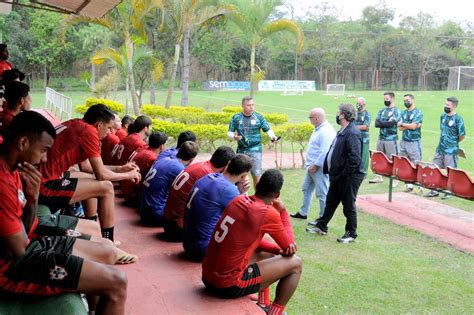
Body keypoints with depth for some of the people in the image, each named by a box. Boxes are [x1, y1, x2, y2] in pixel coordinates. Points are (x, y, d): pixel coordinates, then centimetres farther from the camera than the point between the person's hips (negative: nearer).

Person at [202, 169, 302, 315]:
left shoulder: (238, 200, 6)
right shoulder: (269, 213, -13)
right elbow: (289, 249, 2)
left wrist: (276, 249, 11)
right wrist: (282, 210, 10)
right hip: (229, 285, -7)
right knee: (295, 264, 5)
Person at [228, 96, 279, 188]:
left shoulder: (259, 117, 2)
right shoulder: (236, 118, 4)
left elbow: (267, 129, 8)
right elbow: (229, 132, 9)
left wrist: (272, 136, -13)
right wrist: (234, 137, -14)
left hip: (255, 150, -2)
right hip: (241, 150, 2)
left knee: (256, 176, -5)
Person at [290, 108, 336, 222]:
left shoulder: (326, 131, -22)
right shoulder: (318, 129, 11)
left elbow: (325, 153, -27)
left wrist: (315, 166, -21)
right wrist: (310, 164, 17)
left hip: (319, 168, -11)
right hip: (312, 166, 11)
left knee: (322, 194, -1)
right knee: (306, 189, 21)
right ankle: (303, 213, 35)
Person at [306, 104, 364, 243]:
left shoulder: (352, 133, -22)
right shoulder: (343, 131, 10)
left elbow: (354, 159, -28)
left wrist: (343, 175, -22)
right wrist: (330, 171, 13)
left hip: (349, 177, -10)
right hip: (338, 176, 10)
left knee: (348, 205, 5)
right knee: (330, 202, 20)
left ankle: (351, 233, 20)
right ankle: (321, 226, 35)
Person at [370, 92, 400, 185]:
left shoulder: (396, 111, -3)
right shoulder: (381, 111, 14)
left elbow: (391, 123, -18)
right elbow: (376, 124, 2)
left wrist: (381, 123, -5)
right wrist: (387, 123, -11)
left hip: (391, 139, -6)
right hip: (381, 138, 6)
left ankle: (395, 179, 1)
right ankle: (378, 177, 21)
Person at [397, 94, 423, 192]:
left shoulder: (418, 113, -5)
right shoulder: (403, 113, 12)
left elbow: (413, 126, -15)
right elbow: (400, 128, 5)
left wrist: (402, 124, -2)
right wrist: (410, 126, -10)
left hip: (414, 142, -6)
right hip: (404, 141, 6)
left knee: (416, 165, -7)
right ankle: (409, 185, 13)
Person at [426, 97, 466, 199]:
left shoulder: (458, 119, -15)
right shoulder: (443, 116, 6)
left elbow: (462, 136, -11)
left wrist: (453, 143, 3)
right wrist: (443, 141, 12)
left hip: (451, 151, -7)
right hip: (440, 148, 7)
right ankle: (435, 190, 20)